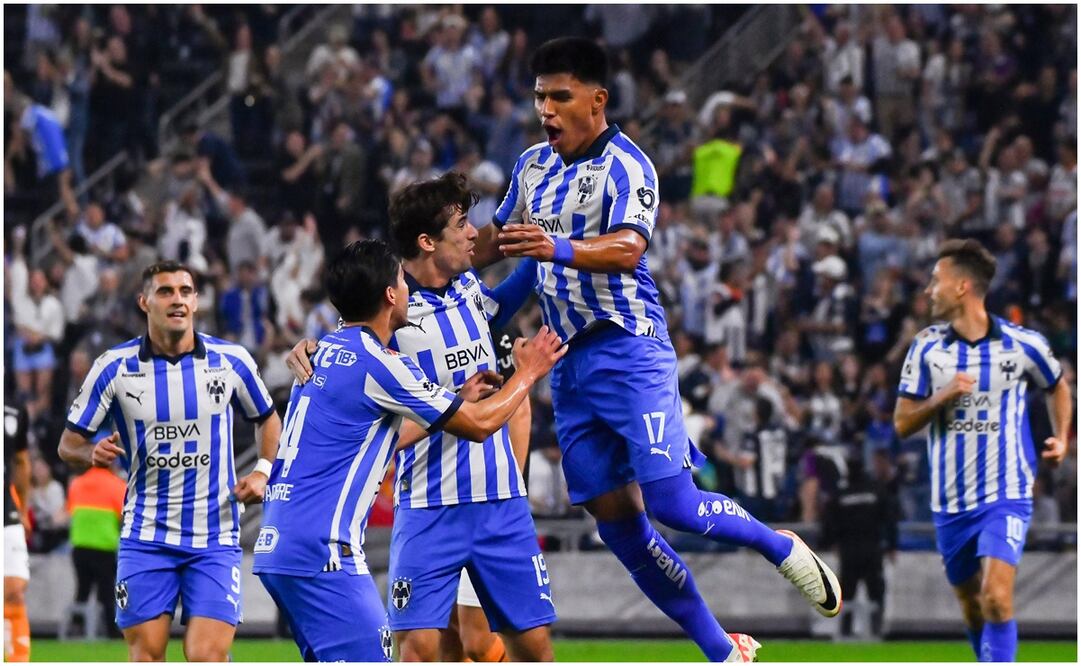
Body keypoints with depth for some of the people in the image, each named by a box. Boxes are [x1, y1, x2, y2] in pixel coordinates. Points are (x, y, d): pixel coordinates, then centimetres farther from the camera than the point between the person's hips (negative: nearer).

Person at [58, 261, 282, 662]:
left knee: (207, 657, -13)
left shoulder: (230, 361, 0)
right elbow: (69, 444, 4)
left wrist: (262, 471, -1)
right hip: (146, 538, 0)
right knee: (145, 658, -1)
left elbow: (267, 419, 17)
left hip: (215, 539, 0)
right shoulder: (115, 367, -2)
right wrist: (92, 454, -19)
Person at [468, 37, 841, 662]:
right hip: (570, 362, 7)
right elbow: (499, 237, 28)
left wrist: (560, 249, -47)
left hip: (629, 349, -7)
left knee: (670, 502, -15)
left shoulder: (624, 166, -12)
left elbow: (628, 248, -29)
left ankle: (781, 547, 14)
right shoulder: (533, 166, 11)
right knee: (615, 517, 4)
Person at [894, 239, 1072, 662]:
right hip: (951, 500, 3)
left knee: (996, 597, -20)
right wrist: (942, 397, -18)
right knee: (972, 607, 12)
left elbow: (1057, 387, 18)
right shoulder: (926, 348, 0)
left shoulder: (1023, 344, -4)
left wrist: (1060, 437, 3)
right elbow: (902, 424, 0)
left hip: (1005, 495, -3)